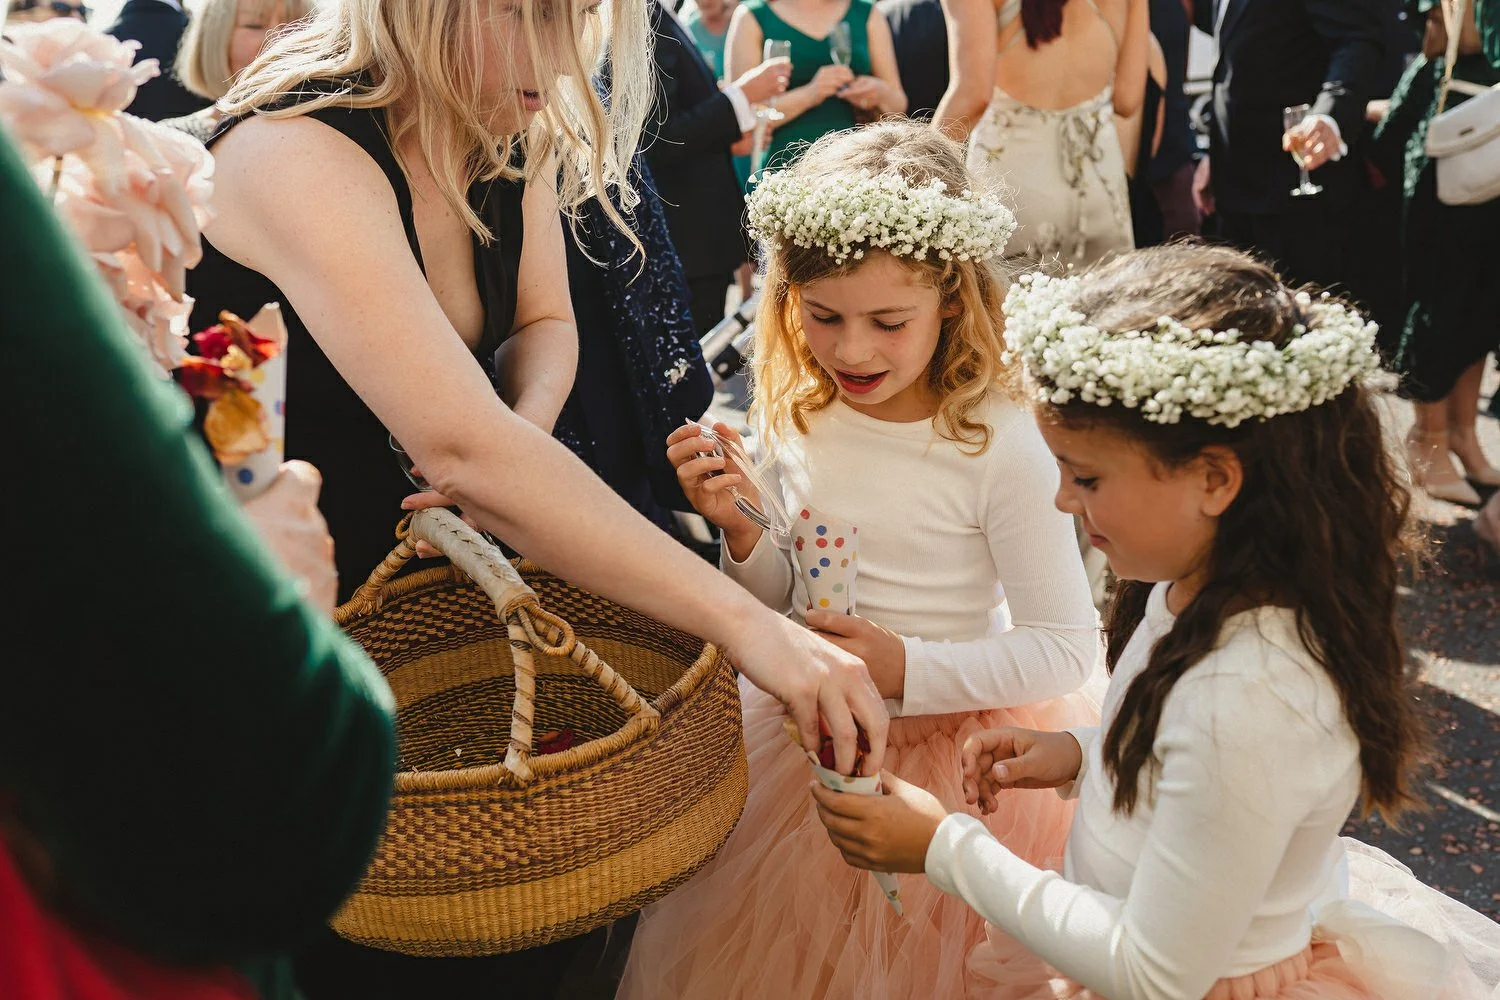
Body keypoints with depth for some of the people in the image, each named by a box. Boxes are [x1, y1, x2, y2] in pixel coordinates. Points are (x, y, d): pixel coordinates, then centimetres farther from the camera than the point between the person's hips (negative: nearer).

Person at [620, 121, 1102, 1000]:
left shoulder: (999, 448, -23)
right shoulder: (797, 417, -7)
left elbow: (1068, 646, -18)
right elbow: (788, 604, 4)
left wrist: (910, 670, -26)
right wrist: (742, 531, -16)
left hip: (950, 752, -5)